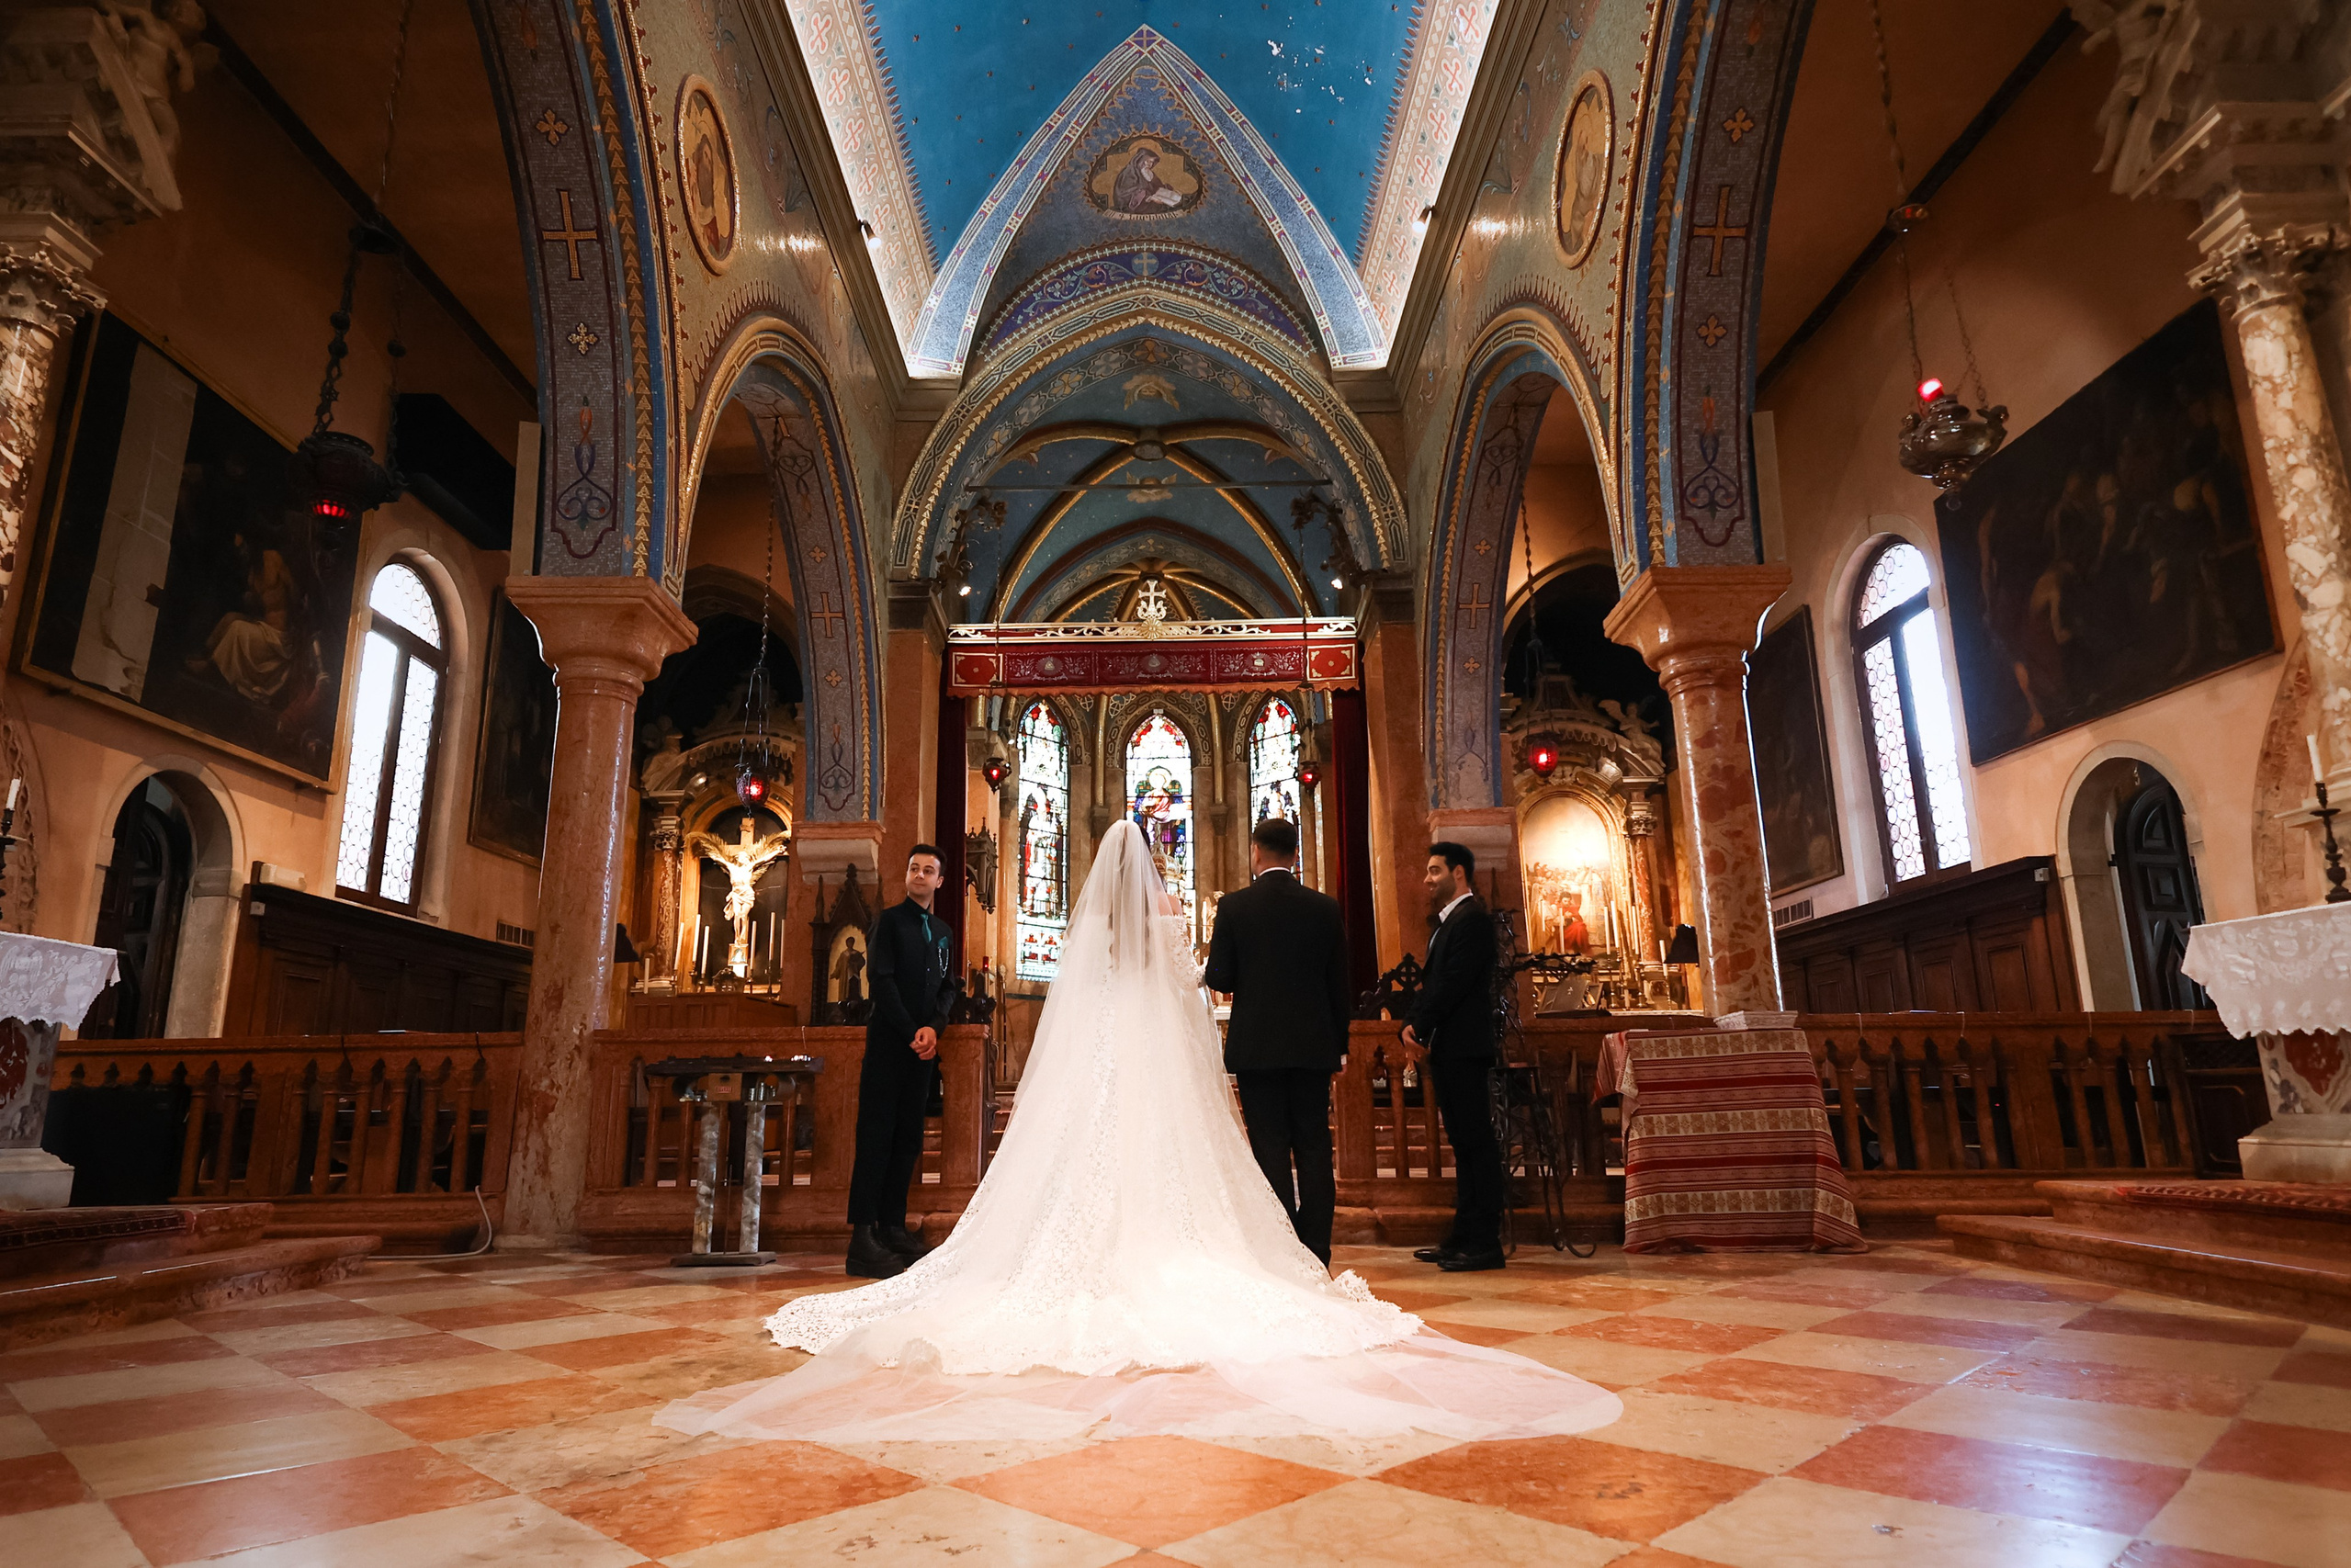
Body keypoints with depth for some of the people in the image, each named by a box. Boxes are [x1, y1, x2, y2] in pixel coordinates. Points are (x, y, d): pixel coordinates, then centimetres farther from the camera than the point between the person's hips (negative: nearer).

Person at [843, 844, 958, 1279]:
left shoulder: (944, 932, 18)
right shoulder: (888, 920, 2)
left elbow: (947, 987, 14)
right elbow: (881, 980, -7)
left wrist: (933, 1027, -5)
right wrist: (912, 1033, -12)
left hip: (923, 1047, 5)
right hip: (888, 1043, -5)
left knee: (908, 1139, 5)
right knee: (876, 1137, -7)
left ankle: (893, 1227, 10)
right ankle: (863, 1236, -7)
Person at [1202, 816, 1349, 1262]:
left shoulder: (1234, 906, -6)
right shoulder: (1325, 907, 2)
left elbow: (1218, 979, -6)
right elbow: (1340, 983, 5)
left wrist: (1205, 975, 17)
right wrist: (1339, 1045, 14)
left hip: (1256, 1046, -2)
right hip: (1314, 1046, 3)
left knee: (1271, 1152, 2)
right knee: (1315, 1150, 9)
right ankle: (1316, 1255, 12)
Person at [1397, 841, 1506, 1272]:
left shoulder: (1472, 918, -10)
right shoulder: (1448, 922, 21)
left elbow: (1454, 983, -18)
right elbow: (1433, 982, 18)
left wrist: (1420, 1029, -11)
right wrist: (1413, 1026, 3)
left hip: (1464, 1048, -10)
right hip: (1446, 1050, 10)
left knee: (1476, 1141, -6)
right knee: (1464, 1143, 12)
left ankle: (1485, 1243, -2)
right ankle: (1463, 1236, 18)